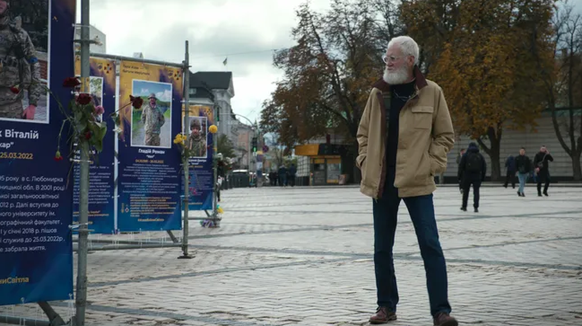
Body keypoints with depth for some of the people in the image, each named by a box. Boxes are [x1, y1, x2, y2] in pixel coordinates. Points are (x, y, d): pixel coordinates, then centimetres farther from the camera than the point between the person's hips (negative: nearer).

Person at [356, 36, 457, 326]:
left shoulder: (431, 93, -2)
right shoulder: (377, 93, 7)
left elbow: (445, 135, 3)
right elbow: (363, 132, 17)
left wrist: (431, 165, -7)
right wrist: (365, 161, 5)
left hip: (416, 182, -3)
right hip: (381, 182, 4)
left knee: (430, 245, -6)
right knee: (382, 248, 10)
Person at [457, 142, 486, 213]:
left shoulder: (466, 155, -2)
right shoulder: (480, 156, 6)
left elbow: (461, 166, -5)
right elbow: (484, 167, 8)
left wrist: (460, 176, 2)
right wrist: (483, 177, 12)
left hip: (467, 176, -1)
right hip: (477, 176, 1)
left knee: (465, 191, 11)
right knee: (476, 191, 0)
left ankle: (464, 206, 20)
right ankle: (476, 207, -10)